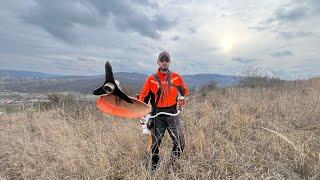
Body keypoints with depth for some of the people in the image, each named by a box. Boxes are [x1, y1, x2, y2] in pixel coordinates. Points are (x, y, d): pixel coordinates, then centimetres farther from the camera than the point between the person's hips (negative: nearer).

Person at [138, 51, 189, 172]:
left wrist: (182, 100, -3)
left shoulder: (176, 77, 5)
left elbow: (185, 91, 16)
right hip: (157, 114, -1)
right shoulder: (151, 79, 2)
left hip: (172, 113, 1)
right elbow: (143, 97, 5)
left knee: (180, 142, 1)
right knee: (155, 143, 8)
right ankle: (153, 169, 28)